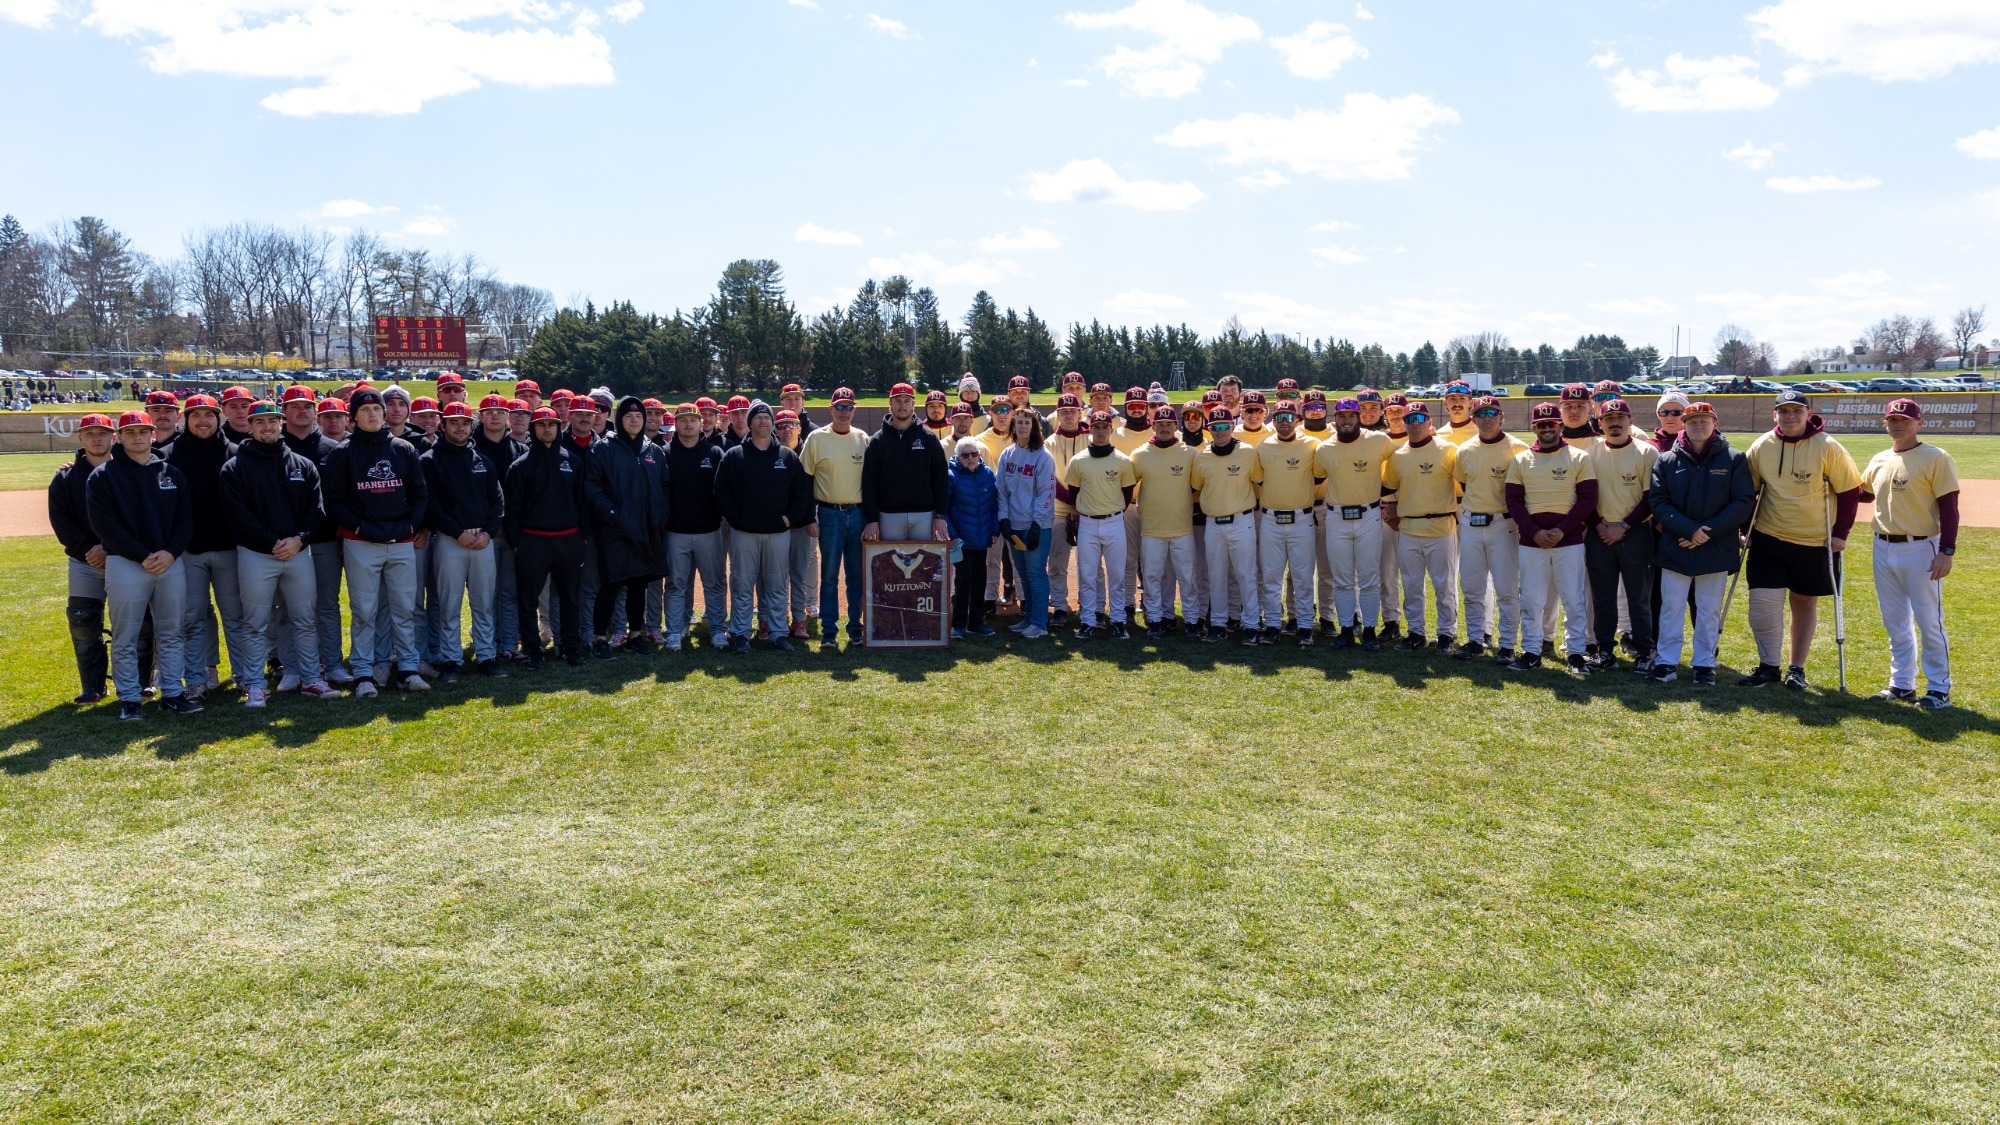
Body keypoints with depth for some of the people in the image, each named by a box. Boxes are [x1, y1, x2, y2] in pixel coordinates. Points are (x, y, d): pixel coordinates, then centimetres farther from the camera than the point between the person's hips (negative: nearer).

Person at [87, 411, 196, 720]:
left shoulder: (172, 474, 11)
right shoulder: (103, 476, 0)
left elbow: (185, 518, 8)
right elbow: (104, 524, -8)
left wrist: (170, 552, -10)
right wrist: (142, 556, -15)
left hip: (171, 562, 3)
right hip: (125, 564, -3)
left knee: (171, 634, 8)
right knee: (125, 638, 2)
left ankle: (171, 694, 15)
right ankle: (128, 699, 10)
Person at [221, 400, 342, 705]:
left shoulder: (304, 466, 9)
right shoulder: (235, 468, 0)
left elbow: (317, 509, 4)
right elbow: (238, 515, -9)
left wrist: (298, 539, -12)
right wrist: (273, 542, -16)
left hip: (299, 552, 3)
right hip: (255, 554, -3)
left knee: (305, 620, 8)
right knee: (256, 624, 3)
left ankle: (311, 679, 16)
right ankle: (255, 685, 10)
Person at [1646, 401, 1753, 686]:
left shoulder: (1733, 459, 1)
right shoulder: (1666, 461, 3)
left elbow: (1744, 502, -4)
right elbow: (1657, 501, -3)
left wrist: (1710, 531, -14)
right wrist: (1689, 530, -15)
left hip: (1717, 549, 0)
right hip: (1675, 548, 1)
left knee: (1709, 610, 8)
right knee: (1671, 607, 4)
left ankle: (1705, 664, 16)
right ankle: (1666, 662, 12)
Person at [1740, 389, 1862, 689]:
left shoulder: (1827, 447, -10)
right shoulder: (1761, 446, -3)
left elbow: (1850, 491, -3)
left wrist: (1840, 533, -6)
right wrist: (1746, 528, 6)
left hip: (1816, 542, -1)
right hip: (1768, 540, 1)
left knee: (1805, 603, 10)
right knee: (1763, 603, -7)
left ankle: (1797, 669, 22)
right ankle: (1768, 666, 8)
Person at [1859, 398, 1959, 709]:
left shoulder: (1935, 458, -9)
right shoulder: (1879, 461, 9)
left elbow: (1949, 507, -11)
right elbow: (1863, 493, 25)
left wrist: (1946, 551, -17)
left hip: (1920, 549, -6)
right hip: (1883, 549, 6)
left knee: (1929, 621, -1)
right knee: (1894, 622, 13)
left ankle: (1939, 688, 9)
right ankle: (1902, 684, 23)